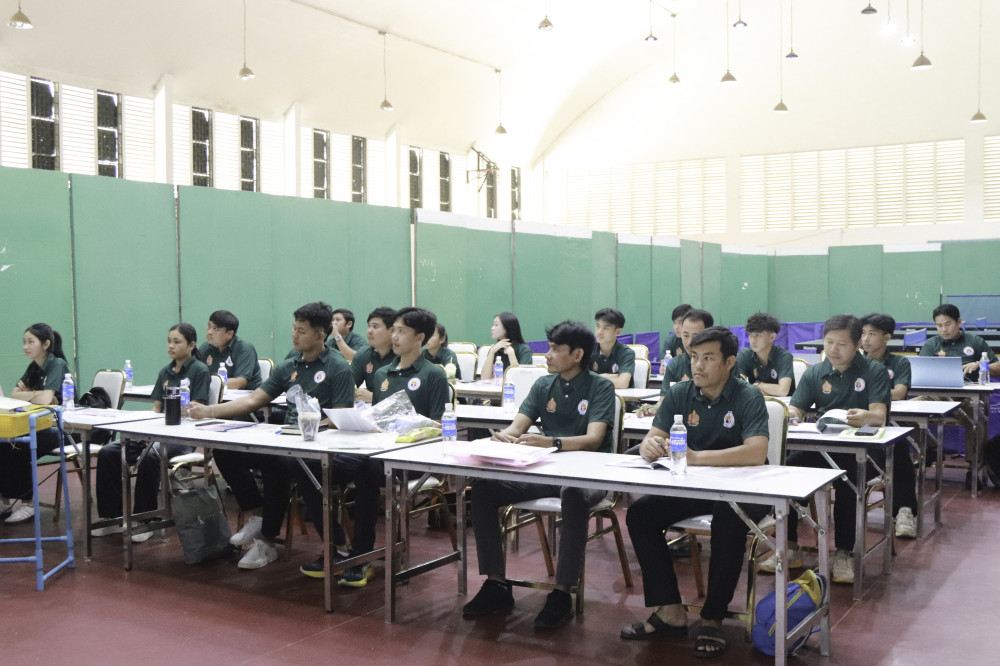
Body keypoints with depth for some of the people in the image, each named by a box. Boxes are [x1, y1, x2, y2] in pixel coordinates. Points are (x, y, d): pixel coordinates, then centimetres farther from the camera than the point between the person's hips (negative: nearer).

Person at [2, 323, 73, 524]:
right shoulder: (34, 367, 10)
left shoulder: (57, 365, -15)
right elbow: (14, 395, 4)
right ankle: (7, 498, -2)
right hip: (41, 425, 7)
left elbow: (45, 399, -27)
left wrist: (26, 395, -9)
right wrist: (35, 394, -14)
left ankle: (27, 502, -7)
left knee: (19, 450, -23)